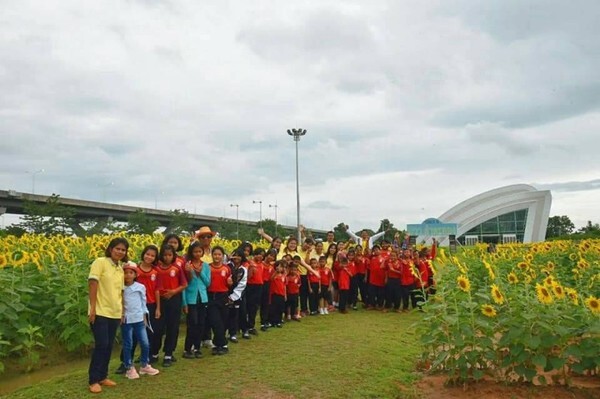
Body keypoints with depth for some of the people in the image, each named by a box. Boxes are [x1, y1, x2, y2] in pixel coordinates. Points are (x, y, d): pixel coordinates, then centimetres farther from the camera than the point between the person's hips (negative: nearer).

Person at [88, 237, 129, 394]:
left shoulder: (120, 269, 12)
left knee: (109, 346, 11)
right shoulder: (100, 262, -8)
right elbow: (93, 284, -14)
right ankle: (93, 380, 6)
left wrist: (122, 311, 15)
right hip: (100, 312, -7)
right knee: (101, 345, -6)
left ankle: (102, 376, 23)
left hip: (115, 313, 7)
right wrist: (92, 308, -18)